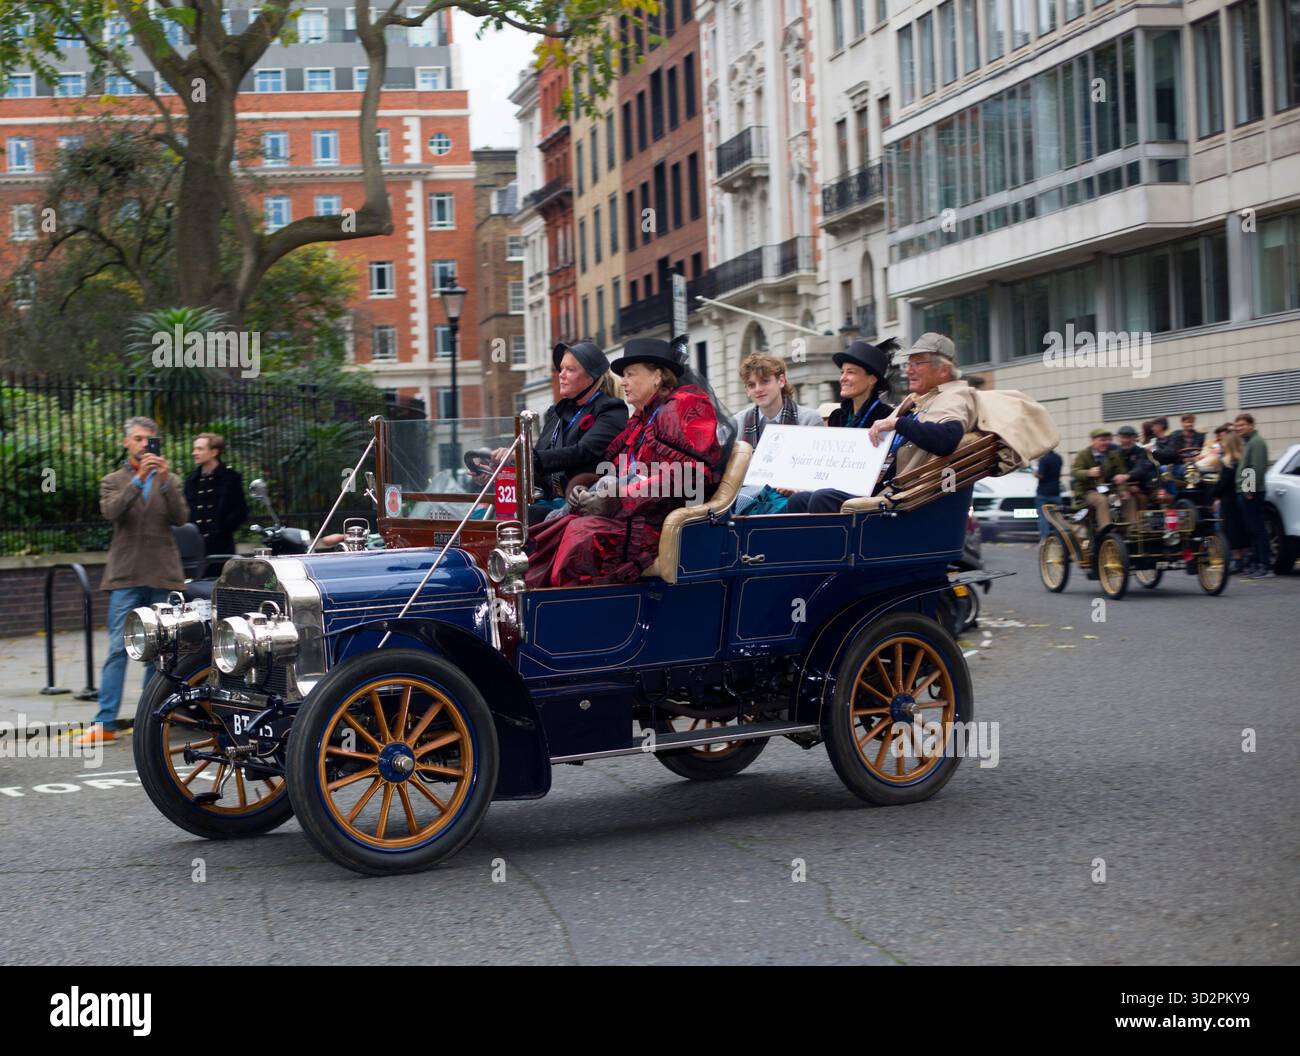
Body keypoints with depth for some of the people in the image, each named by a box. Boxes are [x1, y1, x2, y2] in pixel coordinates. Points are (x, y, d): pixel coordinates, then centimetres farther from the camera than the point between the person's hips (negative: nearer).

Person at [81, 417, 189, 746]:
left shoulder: (168, 481, 15)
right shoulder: (113, 482, 12)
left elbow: (181, 518, -3)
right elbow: (111, 511, -10)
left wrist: (165, 481, -15)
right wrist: (138, 479, -20)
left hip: (162, 576, 2)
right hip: (126, 576, -2)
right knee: (118, 649, -9)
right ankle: (105, 723, -11)